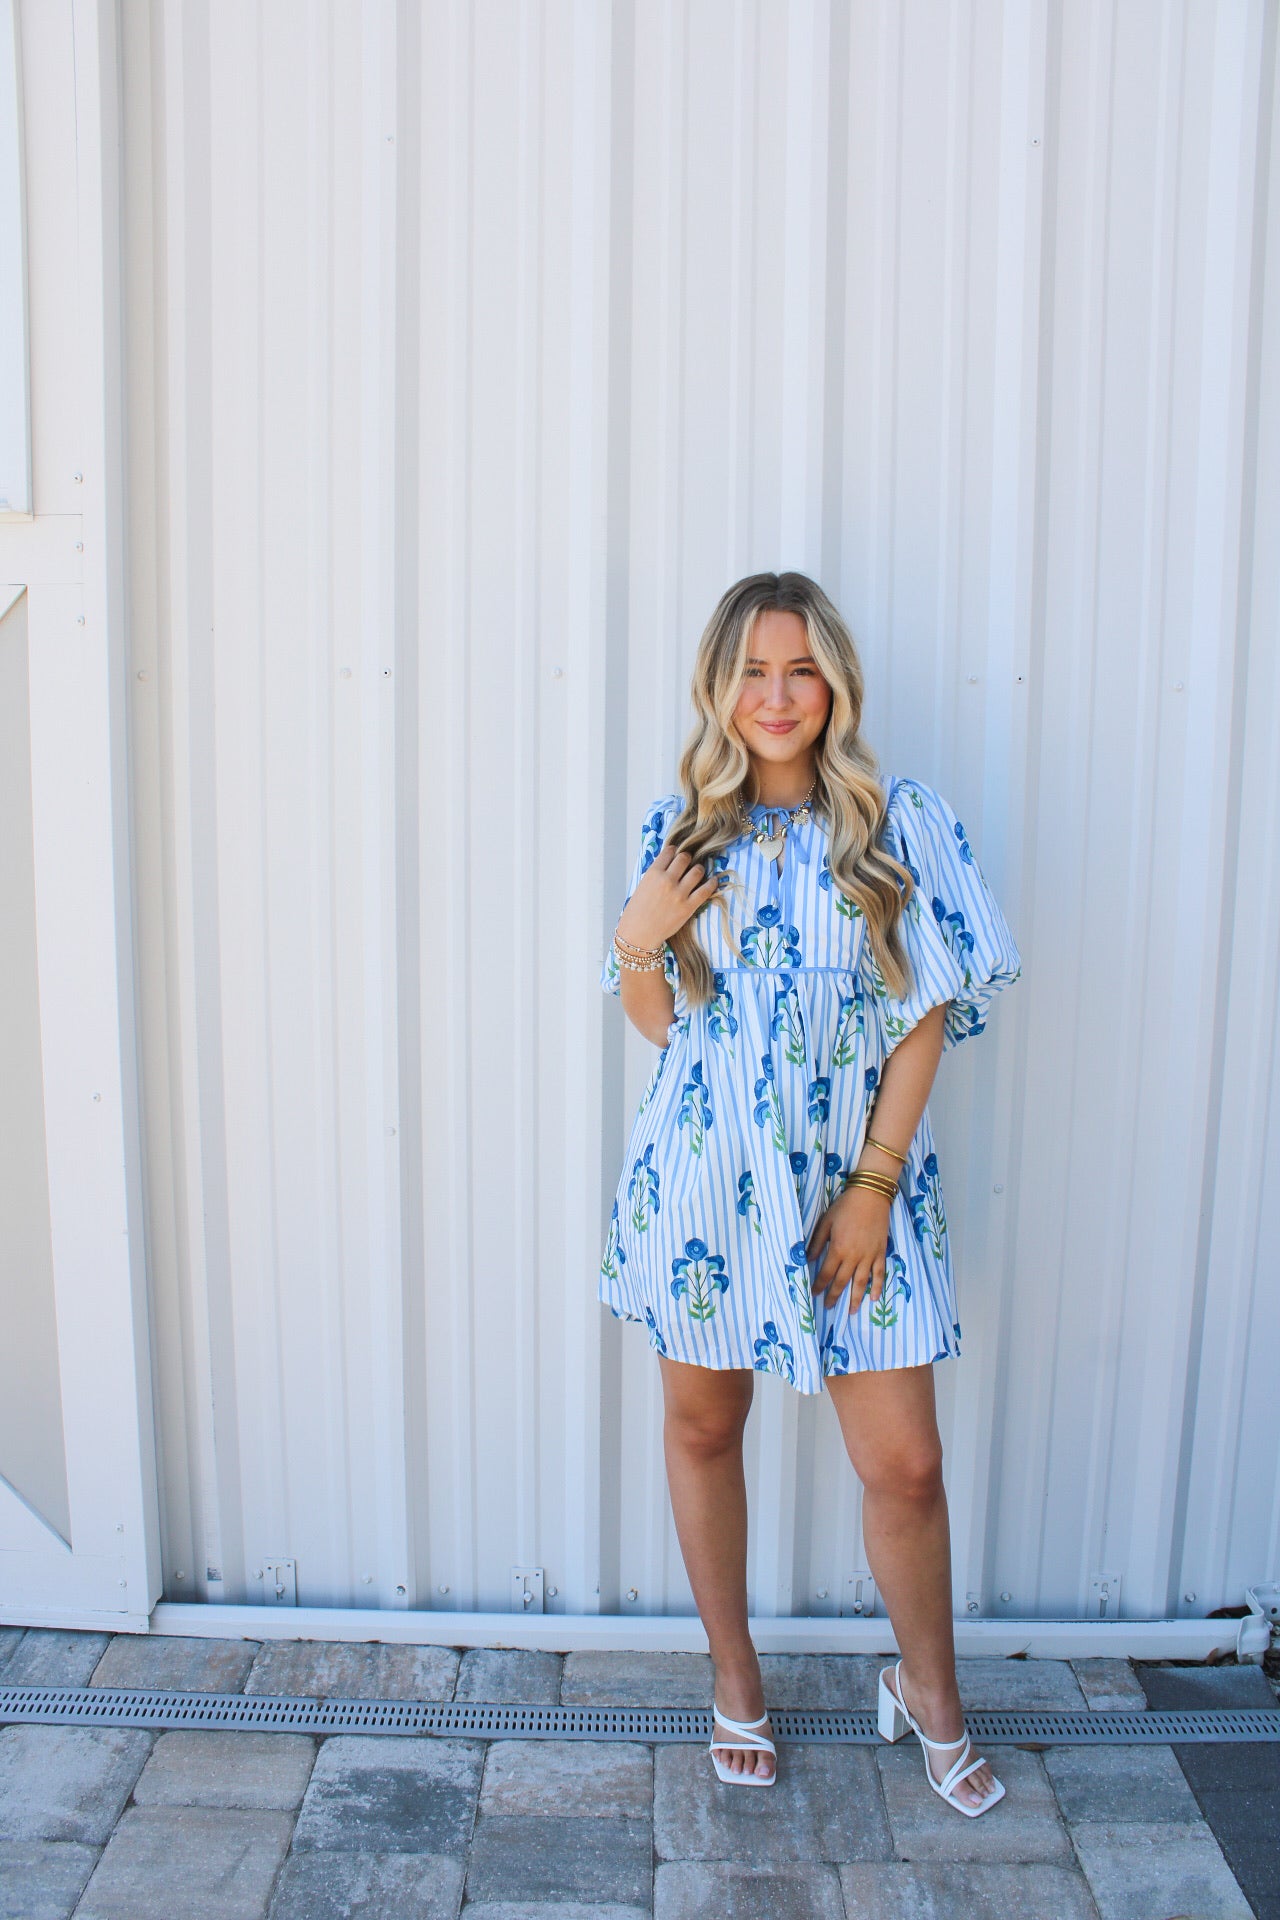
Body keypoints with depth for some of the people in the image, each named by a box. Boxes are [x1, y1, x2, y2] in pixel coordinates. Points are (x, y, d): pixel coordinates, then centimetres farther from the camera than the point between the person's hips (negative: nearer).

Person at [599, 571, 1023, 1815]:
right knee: (702, 1426, 14)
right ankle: (734, 1683, 37)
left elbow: (926, 1019, -4)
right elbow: (659, 1020, 8)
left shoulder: (900, 823, -3)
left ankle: (928, 1689, 32)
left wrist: (874, 1183, -9)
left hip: (853, 1178, -1)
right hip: (700, 1176, 2)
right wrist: (635, 942, -11)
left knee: (905, 1464, 2)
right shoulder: (679, 827, 3)